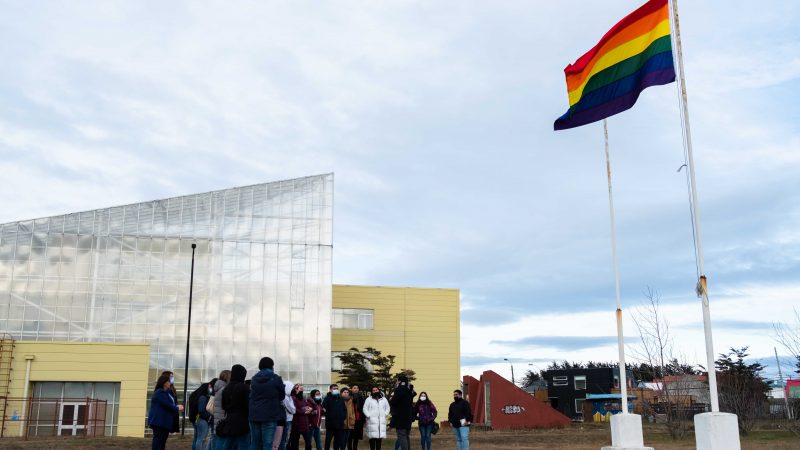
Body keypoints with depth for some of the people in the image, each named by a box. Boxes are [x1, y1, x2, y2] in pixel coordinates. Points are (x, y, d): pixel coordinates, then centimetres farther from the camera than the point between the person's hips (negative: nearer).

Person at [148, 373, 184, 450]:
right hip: (159, 421, -10)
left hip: (165, 422, 10)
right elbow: (168, 405, -18)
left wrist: (177, 407, -8)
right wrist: (177, 409, -4)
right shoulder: (159, 393, -13)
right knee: (158, 441, -8)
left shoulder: (168, 392, 17)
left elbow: (173, 402, 14)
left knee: (162, 441, 9)